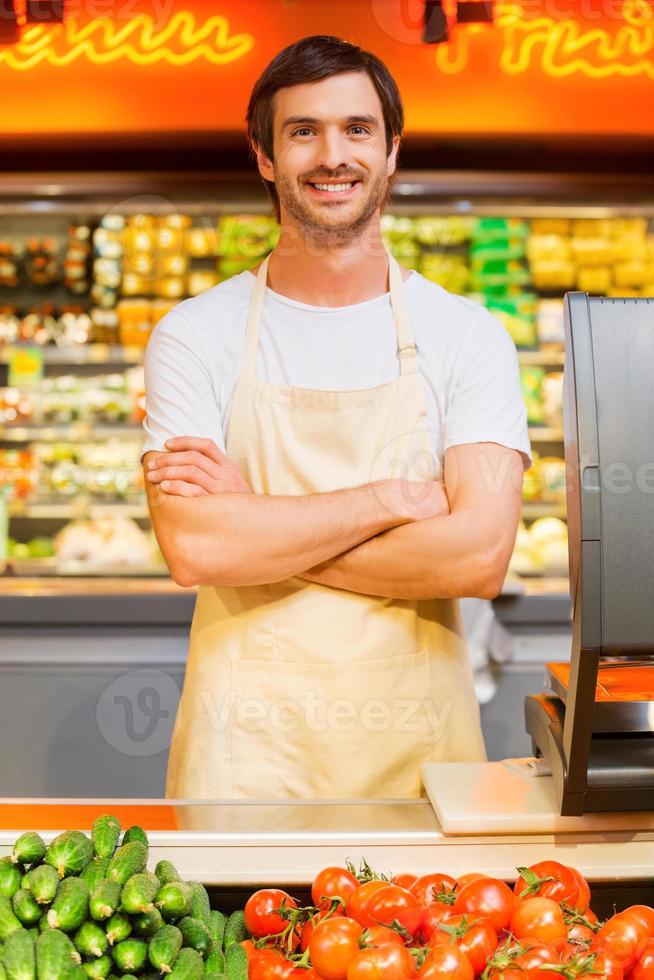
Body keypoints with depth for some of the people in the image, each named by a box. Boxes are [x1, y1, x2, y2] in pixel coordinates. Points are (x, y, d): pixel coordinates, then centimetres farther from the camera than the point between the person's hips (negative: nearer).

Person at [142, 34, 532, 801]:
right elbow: (192, 549, -15)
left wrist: (256, 527, -13)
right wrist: (389, 500, -14)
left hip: (417, 741, 1)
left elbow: (480, 555, -14)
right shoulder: (194, 335, -2)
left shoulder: (469, 339, -1)